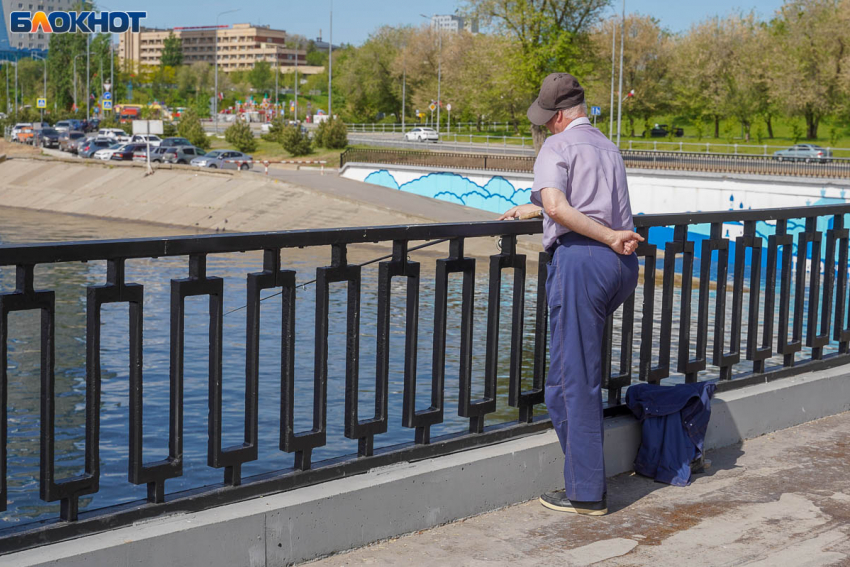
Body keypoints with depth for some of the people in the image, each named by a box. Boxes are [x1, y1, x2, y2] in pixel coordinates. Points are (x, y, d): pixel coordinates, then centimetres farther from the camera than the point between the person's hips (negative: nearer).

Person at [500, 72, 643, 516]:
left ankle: (586, 492, -2)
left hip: (581, 258, -8)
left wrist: (609, 237, -16)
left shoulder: (557, 147, 0)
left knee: (574, 380, -4)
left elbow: (557, 206, -18)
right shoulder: (609, 148, 25)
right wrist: (528, 211, 46)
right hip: (623, 264, 8)